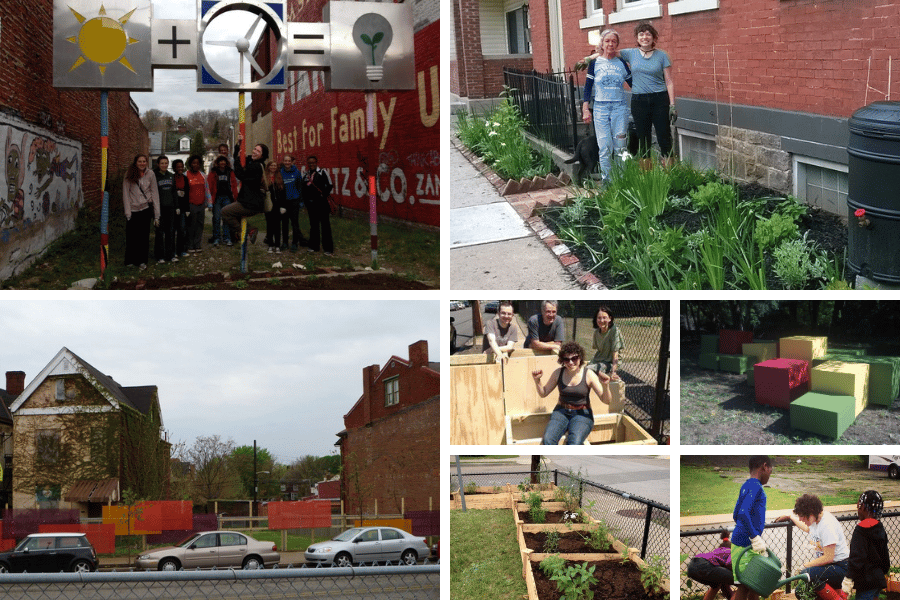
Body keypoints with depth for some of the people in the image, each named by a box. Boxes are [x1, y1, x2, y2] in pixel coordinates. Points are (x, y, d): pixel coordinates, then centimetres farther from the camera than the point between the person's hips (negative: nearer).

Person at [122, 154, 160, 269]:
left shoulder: (150, 174, 1)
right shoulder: (129, 175, -3)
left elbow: (155, 193, 2)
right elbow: (126, 193, -2)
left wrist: (156, 214, -2)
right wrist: (127, 212, -9)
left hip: (146, 208, 1)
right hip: (133, 209, -1)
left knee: (144, 236, 4)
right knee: (131, 236, 1)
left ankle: (142, 261, 14)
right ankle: (130, 261, 14)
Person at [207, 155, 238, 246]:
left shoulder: (230, 172, 11)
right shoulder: (213, 172, 5)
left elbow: (234, 184, 12)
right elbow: (209, 185, 1)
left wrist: (234, 196, 4)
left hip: (227, 197, 2)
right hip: (217, 197, -2)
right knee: (216, 218, -1)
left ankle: (227, 238, 6)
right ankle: (216, 238, 5)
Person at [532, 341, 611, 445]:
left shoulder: (589, 375, -8)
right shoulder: (558, 373, 1)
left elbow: (606, 401, -9)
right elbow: (543, 393, 13)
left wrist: (605, 386, -29)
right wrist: (537, 380, -6)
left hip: (582, 414, -2)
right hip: (561, 412, 3)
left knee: (574, 442, -33)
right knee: (548, 439, -28)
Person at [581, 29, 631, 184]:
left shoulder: (621, 63, 9)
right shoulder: (595, 63, 5)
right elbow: (588, 87, 5)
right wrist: (586, 109, -1)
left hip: (620, 108, 1)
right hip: (601, 108, -1)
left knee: (620, 146, 0)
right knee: (604, 147, -5)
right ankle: (606, 180, 2)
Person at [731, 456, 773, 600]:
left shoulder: (746, 487, 16)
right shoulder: (755, 487, -14)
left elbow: (736, 515, 23)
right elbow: (743, 513, -27)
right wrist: (755, 538, -24)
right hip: (745, 545, -10)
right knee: (744, 586, -7)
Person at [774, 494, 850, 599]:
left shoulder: (827, 525, -23)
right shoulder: (815, 519, 7)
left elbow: (828, 558, -24)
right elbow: (808, 529, 35)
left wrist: (806, 565, -14)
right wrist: (790, 517, 42)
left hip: (840, 567, -9)